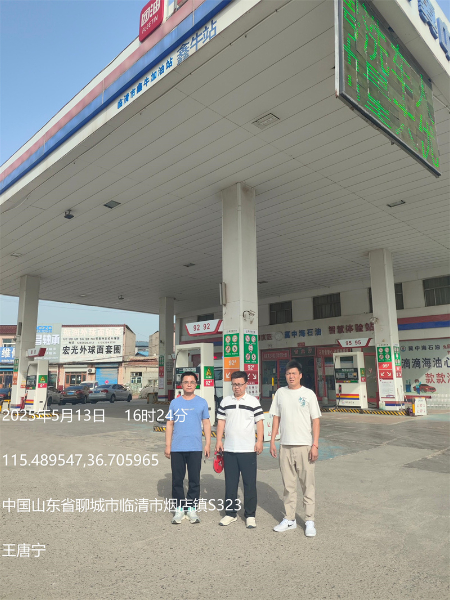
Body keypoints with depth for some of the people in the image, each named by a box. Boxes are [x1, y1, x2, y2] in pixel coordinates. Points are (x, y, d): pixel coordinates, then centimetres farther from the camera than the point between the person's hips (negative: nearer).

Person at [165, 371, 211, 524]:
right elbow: (169, 424, 6)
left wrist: (208, 444, 0)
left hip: (195, 448, -1)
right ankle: (179, 508, 21)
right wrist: (167, 445, 2)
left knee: (194, 480, 5)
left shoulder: (202, 402, 4)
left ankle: (192, 508, 19)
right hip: (177, 448, 1)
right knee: (177, 479, 7)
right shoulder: (175, 402, 5)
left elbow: (206, 423, 6)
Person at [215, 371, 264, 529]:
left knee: (250, 483, 3)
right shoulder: (225, 402, 8)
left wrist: (260, 441, -8)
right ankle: (230, 513, 24)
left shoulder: (253, 401, 0)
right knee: (230, 483, 11)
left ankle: (250, 515, 16)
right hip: (229, 450, 3)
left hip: (248, 450, -2)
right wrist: (219, 441, 3)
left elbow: (259, 422, 0)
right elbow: (221, 422, 10)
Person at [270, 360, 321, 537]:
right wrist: (272, 441, 6)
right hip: (285, 445, 3)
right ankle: (289, 519, 24)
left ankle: (309, 521, 15)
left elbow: (316, 420, -3)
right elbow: (276, 418, 10)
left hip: (304, 445, -3)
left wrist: (315, 445, -9)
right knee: (288, 485, 12)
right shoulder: (280, 393, 6)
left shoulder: (308, 394, -3)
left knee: (308, 484, 3)